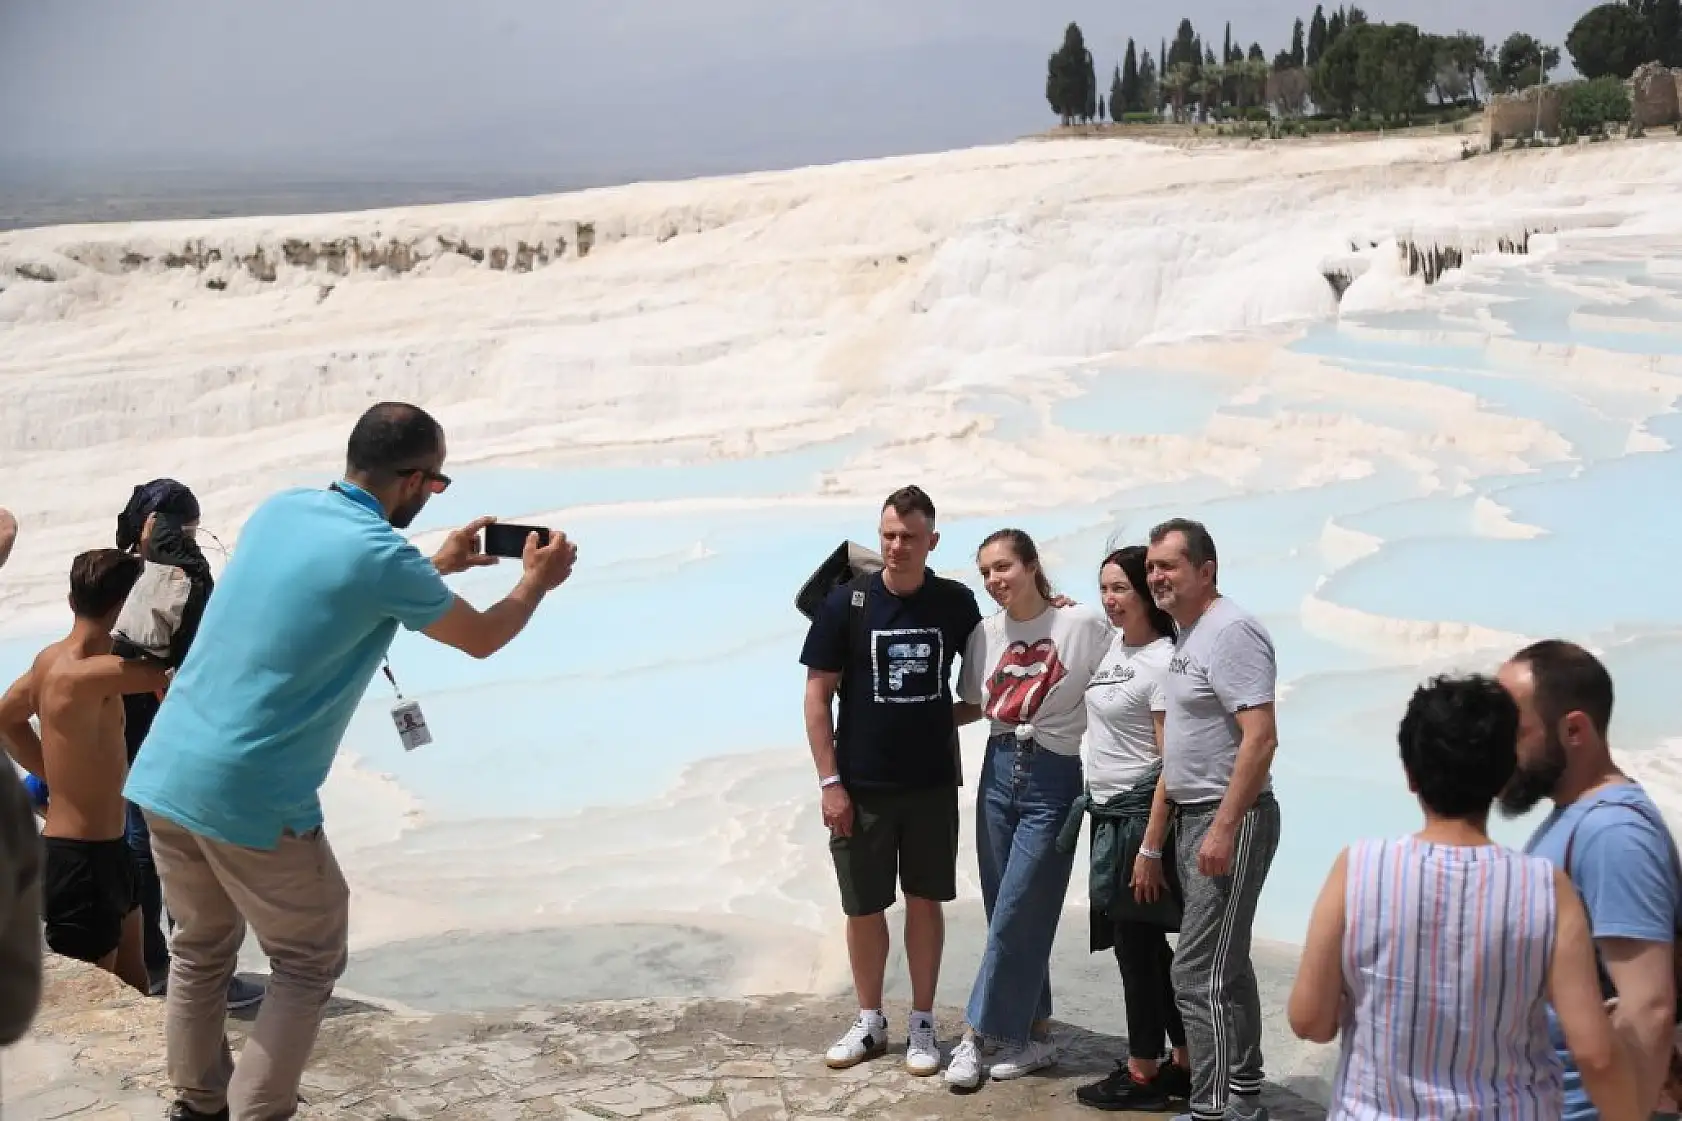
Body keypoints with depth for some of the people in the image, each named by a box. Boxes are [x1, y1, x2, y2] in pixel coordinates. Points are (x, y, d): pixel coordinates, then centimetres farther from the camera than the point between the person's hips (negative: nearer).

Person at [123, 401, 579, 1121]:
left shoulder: (279, 510, 7)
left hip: (162, 772, 7)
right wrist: (537, 581, 23)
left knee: (201, 950, 23)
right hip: (251, 801, -7)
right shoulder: (382, 557, -13)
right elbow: (482, 638, 4)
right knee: (308, 964, 12)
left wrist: (440, 566, 35)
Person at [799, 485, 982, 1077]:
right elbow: (818, 695, -4)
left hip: (933, 783, 1)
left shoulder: (957, 603, -1)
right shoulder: (846, 602, -6)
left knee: (925, 900, 8)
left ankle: (922, 1023, 20)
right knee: (864, 905, 7)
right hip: (861, 785, -1)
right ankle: (870, 1021, 23)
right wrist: (830, 782, -8)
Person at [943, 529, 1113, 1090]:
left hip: (1054, 780, -5)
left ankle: (975, 1036, 5)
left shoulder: (1084, 624, -9)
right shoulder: (984, 634, 5)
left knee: (1015, 917, -4)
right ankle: (1035, 1034, 20)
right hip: (999, 774, 5)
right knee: (1011, 916, 9)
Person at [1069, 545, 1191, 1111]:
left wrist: (1151, 849, -20)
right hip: (1107, 811, 9)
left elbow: (1171, 763, -19)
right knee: (1146, 943, 13)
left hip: (1139, 814, -9)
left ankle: (1143, 1073, 10)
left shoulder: (1162, 661, -16)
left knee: (1137, 943, 0)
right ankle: (1184, 1063, 21)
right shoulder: (1115, 644, 8)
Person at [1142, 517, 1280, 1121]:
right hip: (1193, 816, 10)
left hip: (1229, 819, -10)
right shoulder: (1185, 631, 13)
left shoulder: (1231, 631, -16)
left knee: (1199, 974, -9)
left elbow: (1260, 737, -22)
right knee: (1226, 965, 16)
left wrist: (1224, 828, -23)